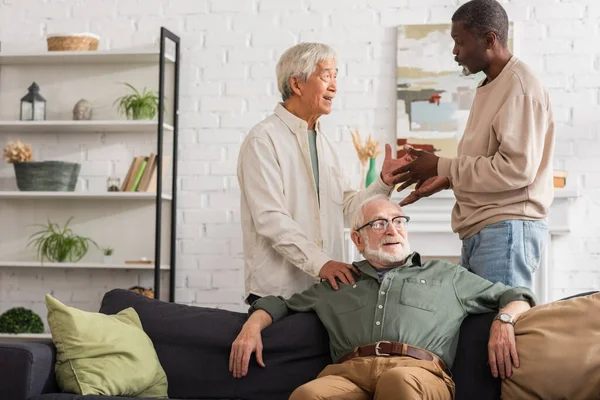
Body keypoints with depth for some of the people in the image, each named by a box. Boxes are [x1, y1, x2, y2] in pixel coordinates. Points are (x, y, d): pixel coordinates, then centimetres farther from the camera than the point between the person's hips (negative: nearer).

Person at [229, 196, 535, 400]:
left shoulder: (446, 276, 30)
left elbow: (516, 297, 29)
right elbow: (280, 303, 40)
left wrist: (504, 321, 4)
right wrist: (252, 325, 16)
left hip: (418, 372, -1)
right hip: (349, 375, 1)